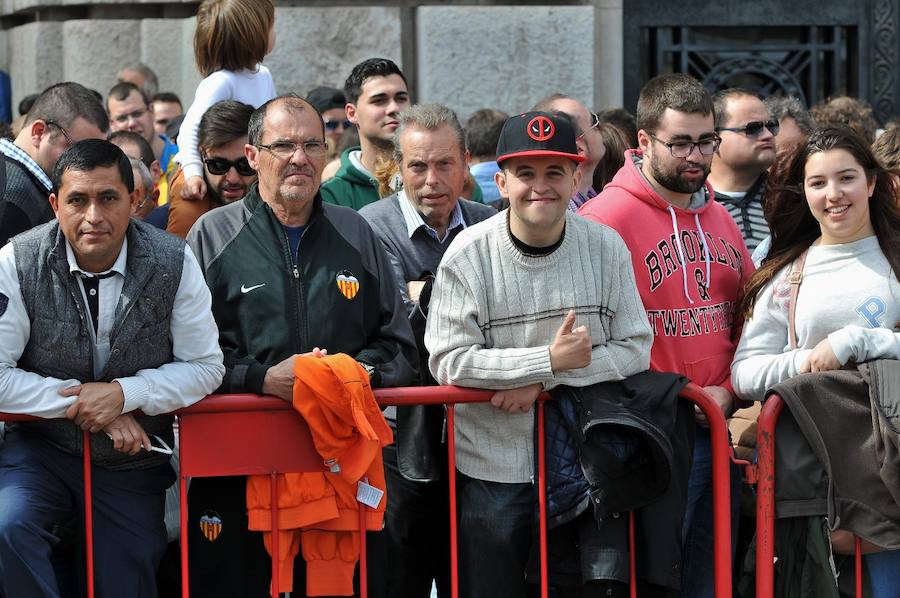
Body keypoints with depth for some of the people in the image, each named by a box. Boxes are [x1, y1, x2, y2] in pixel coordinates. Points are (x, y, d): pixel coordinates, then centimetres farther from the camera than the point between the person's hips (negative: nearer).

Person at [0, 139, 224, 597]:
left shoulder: (174, 262, -9)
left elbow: (205, 367, -4)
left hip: (133, 463, 2)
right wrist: (81, 402, -19)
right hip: (42, 449, -2)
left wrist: (124, 394, -19)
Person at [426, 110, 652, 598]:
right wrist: (548, 359, -21)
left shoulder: (606, 247, -2)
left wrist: (546, 381, -17)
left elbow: (635, 350, -5)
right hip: (492, 470, -2)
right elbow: (449, 361, -14)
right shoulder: (469, 254, -9)